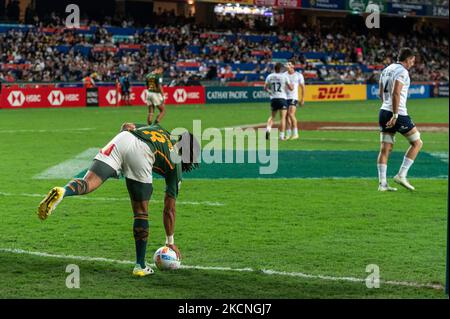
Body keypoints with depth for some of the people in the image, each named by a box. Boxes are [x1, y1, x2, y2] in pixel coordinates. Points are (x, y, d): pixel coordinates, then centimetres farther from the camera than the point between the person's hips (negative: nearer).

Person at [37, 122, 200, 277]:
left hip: (123, 139, 3)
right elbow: (169, 209, 30)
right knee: (141, 212, 12)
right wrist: (170, 242, 39)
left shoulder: (157, 128, 42)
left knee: (88, 183, -10)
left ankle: (62, 192, -43)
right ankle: (140, 265, 18)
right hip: (141, 153, -3)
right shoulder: (176, 164, 28)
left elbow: (127, 125, 26)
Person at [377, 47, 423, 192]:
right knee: (417, 142, 7)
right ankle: (401, 175, 1)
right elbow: (396, 93, -22)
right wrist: (395, 115, -23)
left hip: (384, 111, 8)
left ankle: (382, 183, 3)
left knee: (385, 149, 7)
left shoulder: (386, 70, 14)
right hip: (398, 113, -8)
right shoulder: (402, 72, -11)